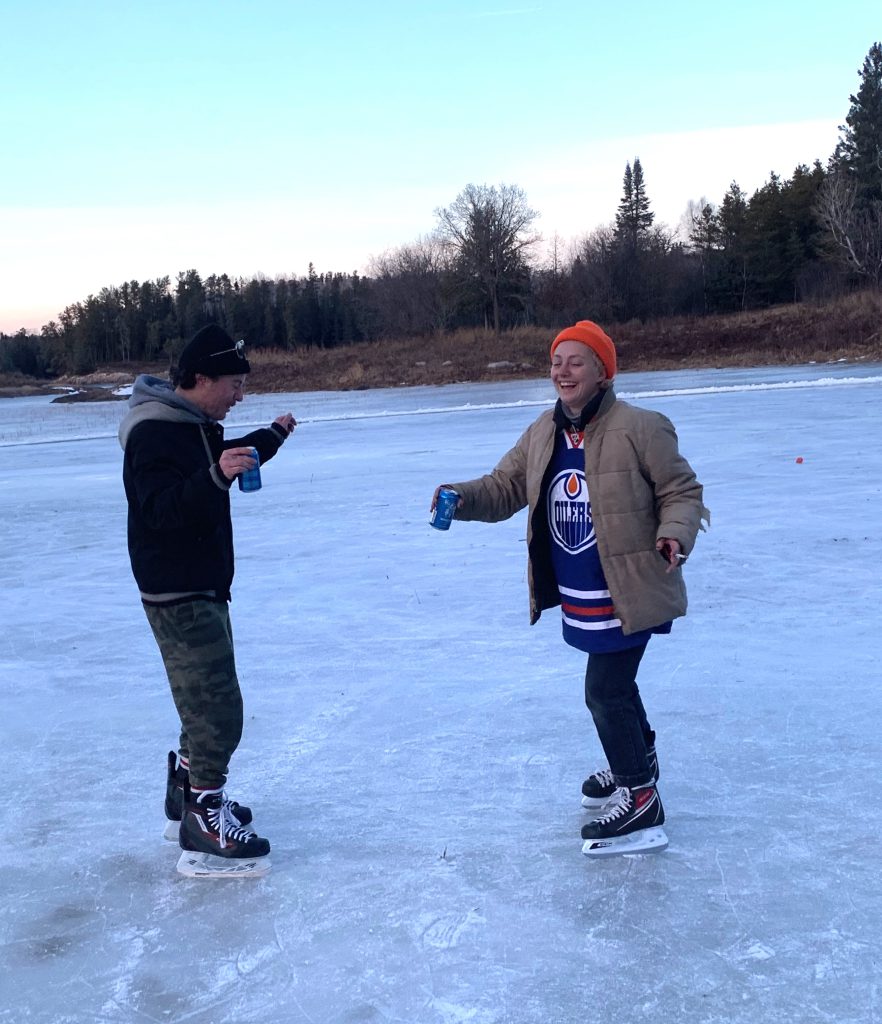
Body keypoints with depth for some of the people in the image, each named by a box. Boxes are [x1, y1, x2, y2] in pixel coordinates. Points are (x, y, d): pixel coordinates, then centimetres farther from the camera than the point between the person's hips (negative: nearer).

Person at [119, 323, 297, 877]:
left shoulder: (196, 424, 10)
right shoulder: (152, 432, -21)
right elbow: (162, 509, -32)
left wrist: (268, 438, 31)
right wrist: (216, 476, -45)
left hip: (204, 588, 11)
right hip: (178, 595, -11)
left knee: (205, 703, 20)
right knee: (218, 710, -11)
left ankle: (187, 797, 35)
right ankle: (205, 833, -4)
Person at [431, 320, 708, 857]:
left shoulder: (638, 428, -17)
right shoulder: (542, 434, 3)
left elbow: (682, 490, -11)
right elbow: (503, 490, 6)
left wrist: (675, 534, -30)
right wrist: (462, 499, -13)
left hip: (629, 591, -7)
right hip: (579, 594, 7)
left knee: (605, 691, -7)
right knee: (613, 682, 23)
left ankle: (641, 802, 6)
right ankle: (639, 757, 47)